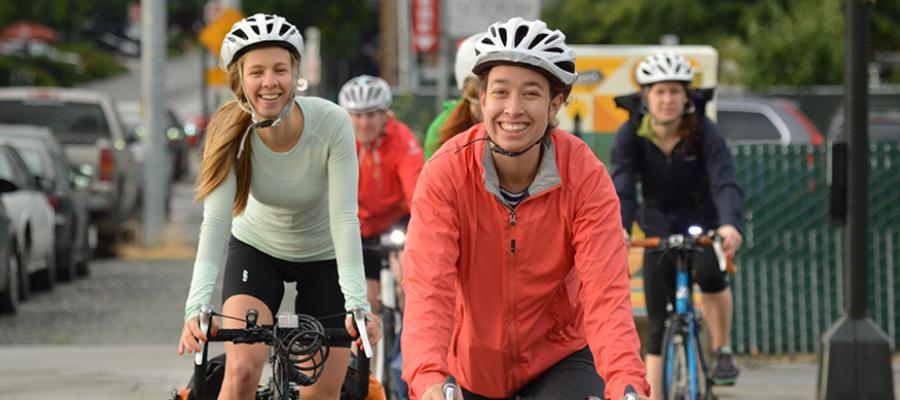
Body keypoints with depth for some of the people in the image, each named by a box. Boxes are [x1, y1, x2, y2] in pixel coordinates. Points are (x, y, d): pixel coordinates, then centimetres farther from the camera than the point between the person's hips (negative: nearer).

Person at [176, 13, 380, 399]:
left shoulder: (331, 123, -28)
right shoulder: (231, 133, -24)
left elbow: (344, 219, -31)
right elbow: (214, 222, -31)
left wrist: (357, 305, -42)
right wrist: (196, 307, -45)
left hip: (323, 258, 0)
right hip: (257, 248, 0)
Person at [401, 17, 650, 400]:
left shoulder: (585, 177, -19)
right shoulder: (445, 173, -20)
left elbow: (606, 293, -28)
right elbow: (427, 288, -30)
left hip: (557, 358, -1)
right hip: (471, 364, 1)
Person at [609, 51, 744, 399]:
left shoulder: (704, 132, -21)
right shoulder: (630, 135, -17)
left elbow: (725, 183, -34)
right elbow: (622, 189, -28)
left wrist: (730, 224, -54)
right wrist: (618, 230, -49)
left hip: (704, 223, -2)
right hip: (660, 228, 2)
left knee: (709, 273, -32)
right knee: (659, 326, -1)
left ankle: (722, 351, -8)